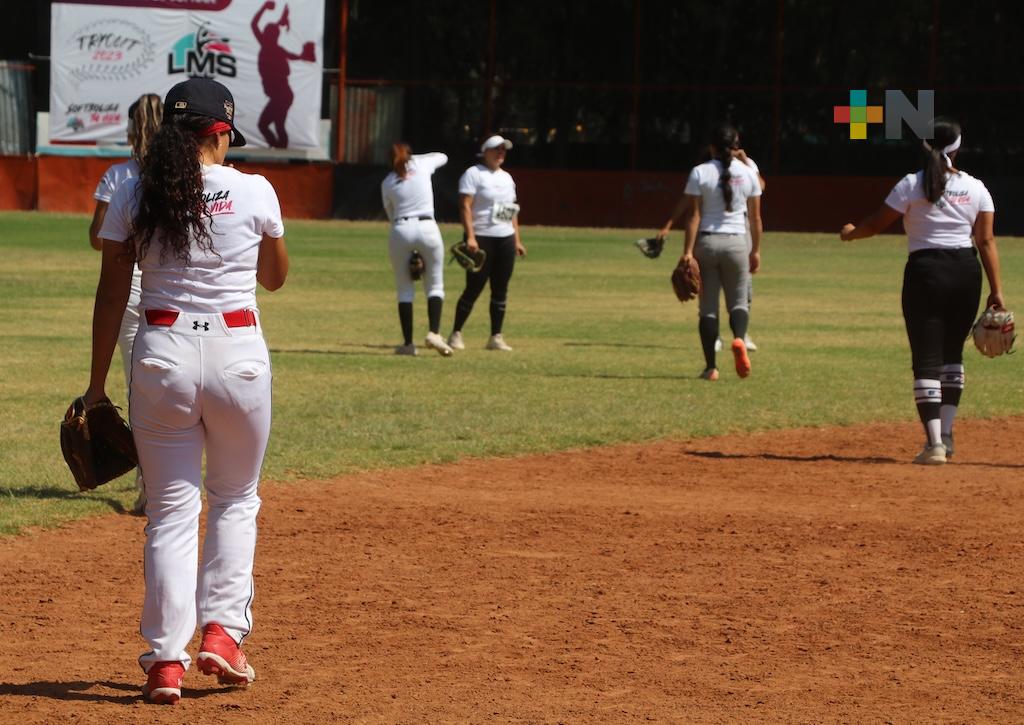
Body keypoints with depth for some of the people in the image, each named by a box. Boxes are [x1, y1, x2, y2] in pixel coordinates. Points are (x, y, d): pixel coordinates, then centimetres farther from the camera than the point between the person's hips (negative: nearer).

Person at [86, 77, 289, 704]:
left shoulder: (133, 197, 0)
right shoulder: (254, 192, -3)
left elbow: (112, 294, 2)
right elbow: (276, 276, 13)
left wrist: (97, 384, 8)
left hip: (161, 352, 1)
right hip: (238, 351, -1)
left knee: (172, 509, 7)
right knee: (236, 498, 19)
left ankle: (166, 659, 0)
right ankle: (222, 630, 7)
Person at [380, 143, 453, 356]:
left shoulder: (387, 183, 10)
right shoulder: (422, 166, 8)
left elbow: (391, 215, 12)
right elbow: (443, 157, 29)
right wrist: (414, 158, 35)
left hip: (400, 231, 1)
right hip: (427, 227, 0)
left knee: (404, 288, 9)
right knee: (435, 284, 8)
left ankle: (408, 343, 3)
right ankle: (434, 333, -12)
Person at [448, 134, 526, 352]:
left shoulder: (506, 177, 18)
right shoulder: (474, 174, -4)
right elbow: (465, 206, -12)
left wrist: (517, 241, 15)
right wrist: (470, 237, -22)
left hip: (506, 239, 7)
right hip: (481, 239, -7)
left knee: (501, 290, 5)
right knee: (474, 288, -7)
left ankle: (496, 337, 9)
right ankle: (456, 334, 4)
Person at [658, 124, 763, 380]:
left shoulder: (700, 172, -4)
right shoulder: (748, 174, 2)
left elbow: (694, 214, -8)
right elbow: (755, 217, 4)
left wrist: (688, 251, -9)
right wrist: (756, 250, 14)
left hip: (706, 241, -1)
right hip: (736, 243, 1)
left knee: (708, 306, 5)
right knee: (739, 301, 11)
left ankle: (711, 366, 2)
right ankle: (739, 338, -22)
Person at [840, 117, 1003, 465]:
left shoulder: (912, 184, -5)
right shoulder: (975, 188, 3)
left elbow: (876, 225, 1)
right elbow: (986, 241, 1)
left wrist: (849, 233, 23)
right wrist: (996, 291, 3)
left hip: (926, 271, -3)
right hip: (967, 271, 3)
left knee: (927, 359, -3)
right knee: (952, 354, 19)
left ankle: (934, 444, -12)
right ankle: (945, 435, 18)